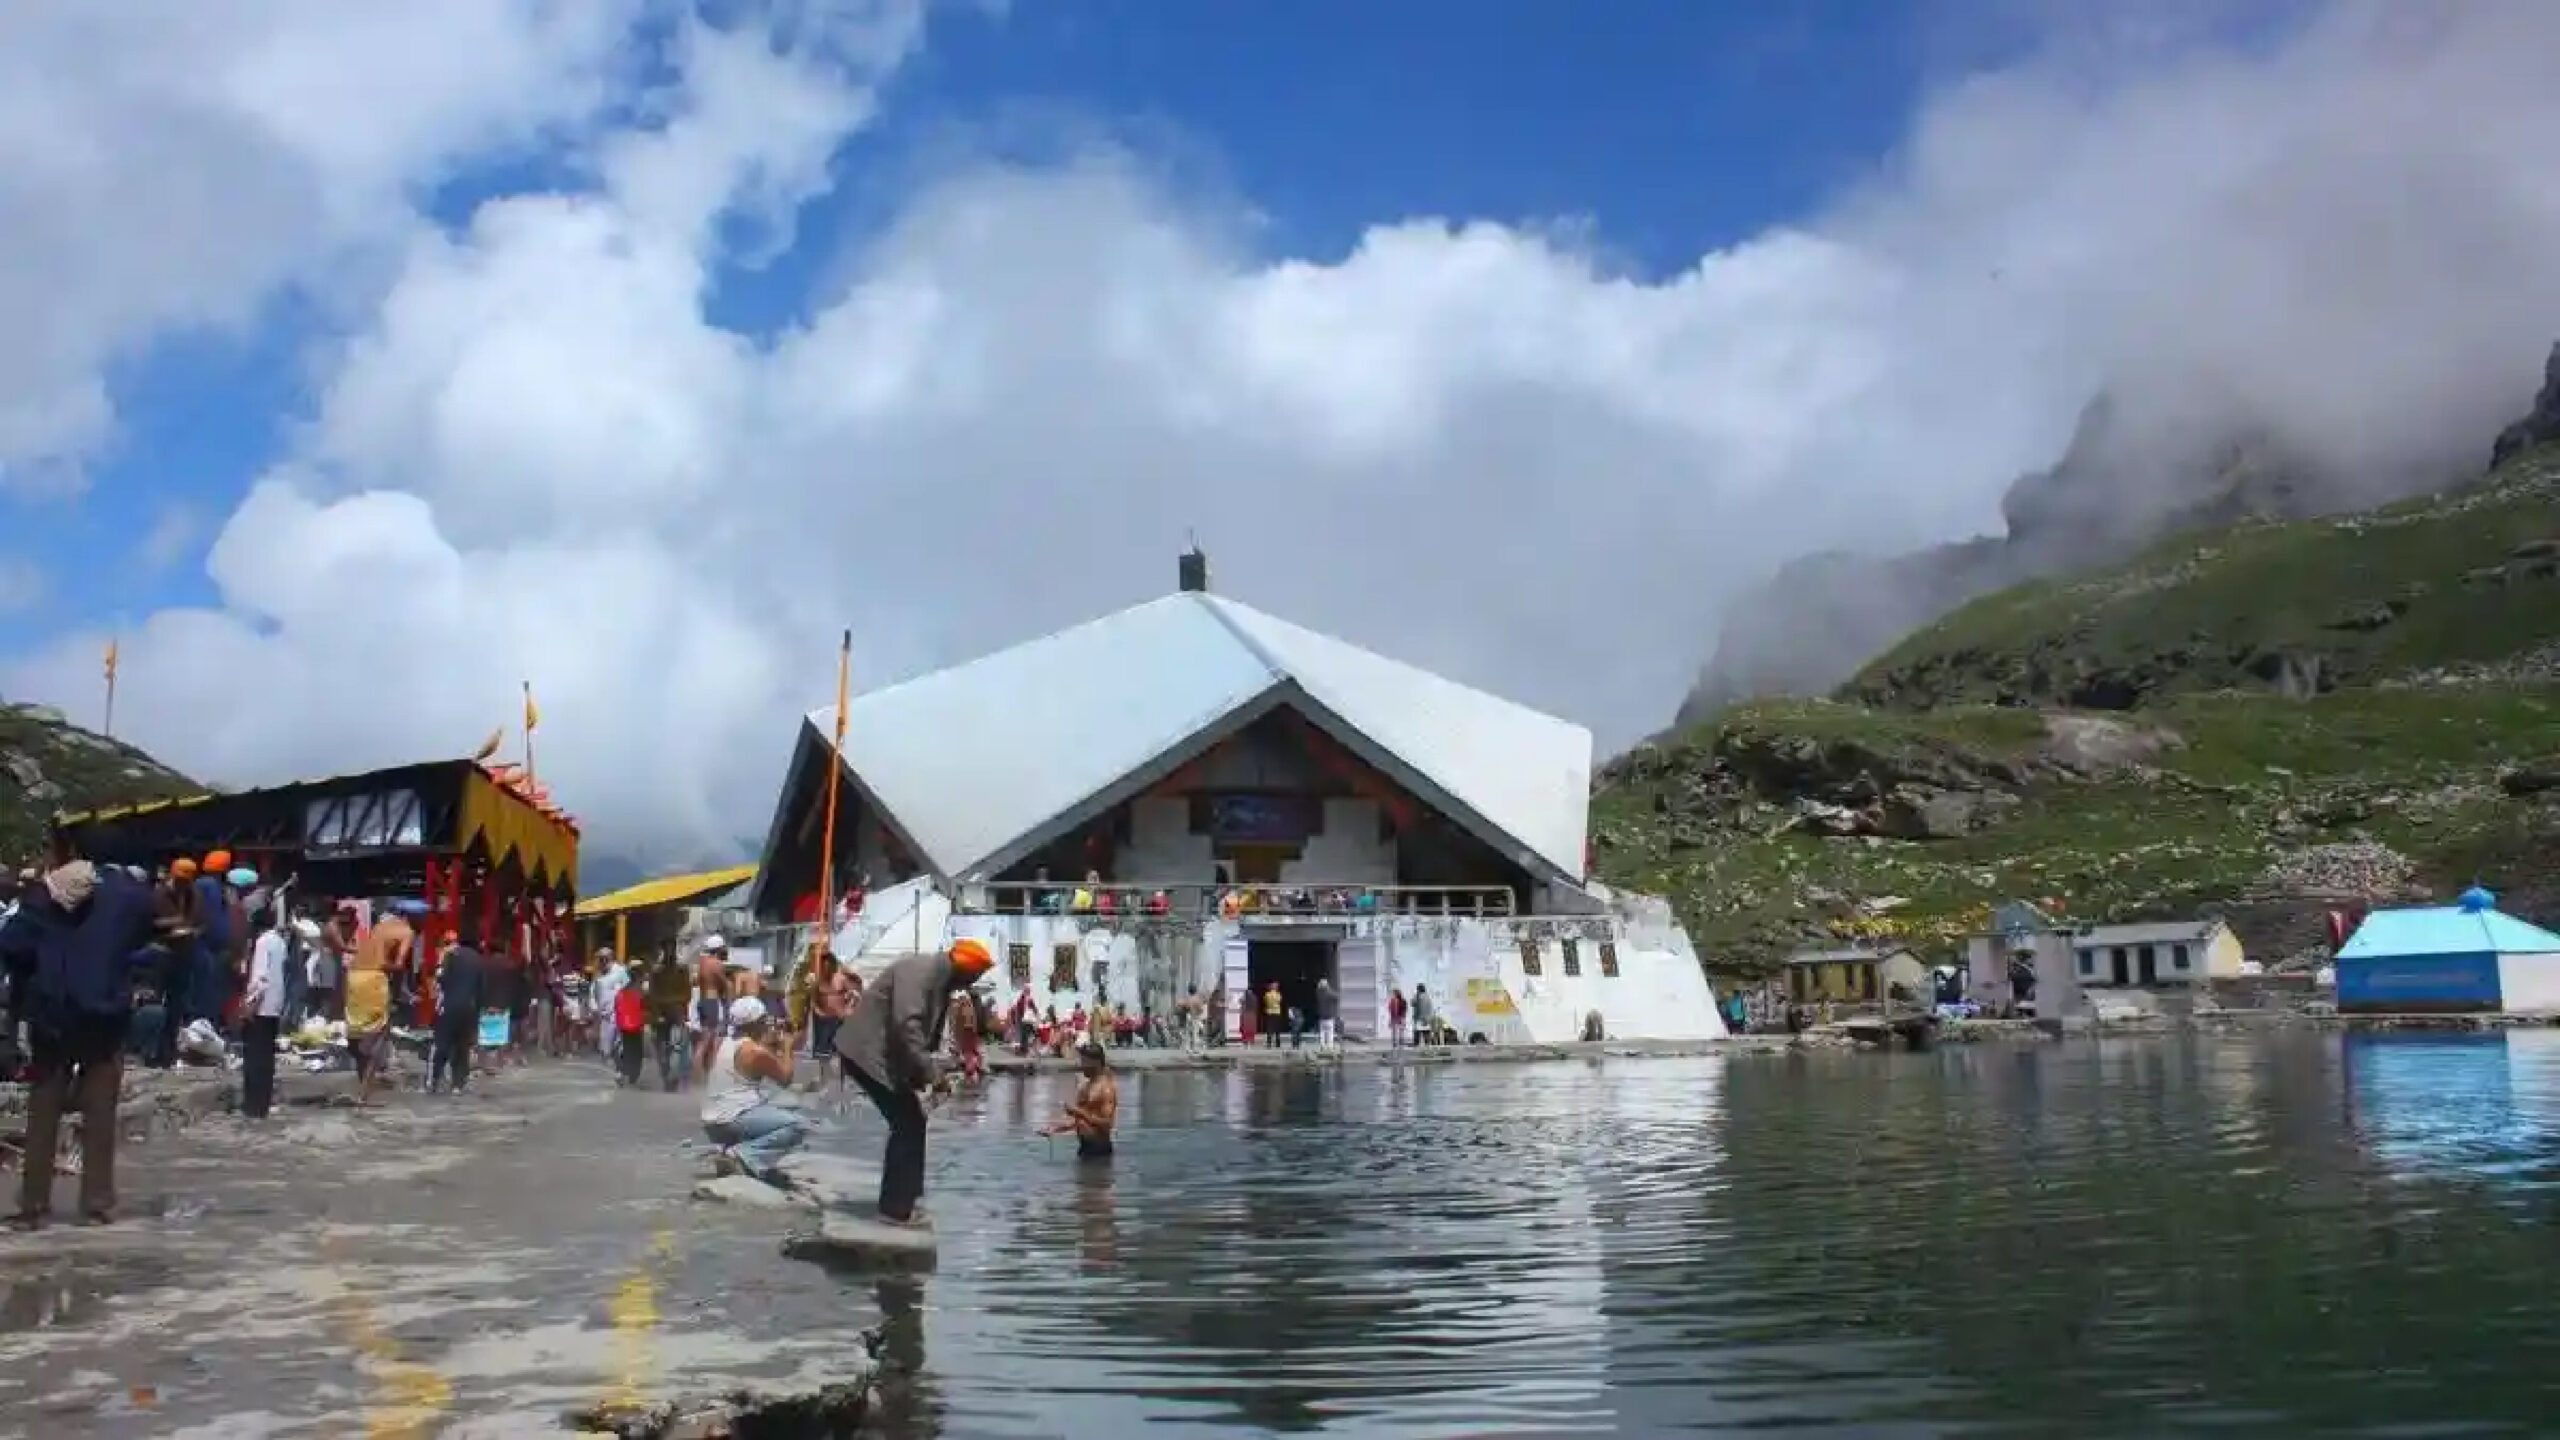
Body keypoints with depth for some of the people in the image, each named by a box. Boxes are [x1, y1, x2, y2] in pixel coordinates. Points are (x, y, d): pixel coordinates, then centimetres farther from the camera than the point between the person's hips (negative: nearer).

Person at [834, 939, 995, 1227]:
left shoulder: (941, 980, 12)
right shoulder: (920, 970, -18)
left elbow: (925, 1031, 18)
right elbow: (906, 1025, -28)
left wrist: (929, 1073, 6)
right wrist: (932, 1074, -24)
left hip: (884, 1055, 10)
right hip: (867, 1052, -10)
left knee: (910, 1123, 13)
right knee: (908, 1125, -8)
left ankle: (901, 1199, 23)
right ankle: (896, 1208, -1)